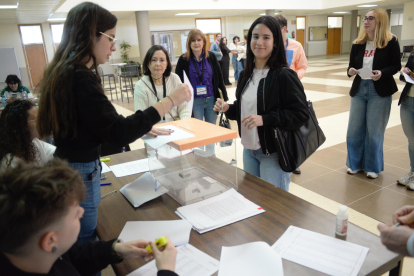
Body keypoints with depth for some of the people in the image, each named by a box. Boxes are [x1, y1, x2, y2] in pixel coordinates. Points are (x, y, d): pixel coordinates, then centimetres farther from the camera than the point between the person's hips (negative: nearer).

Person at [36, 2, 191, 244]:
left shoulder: (65, 71, 6)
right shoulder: (81, 78, -25)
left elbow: (100, 123, 12)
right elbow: (118, 134, -30)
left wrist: (147, 129, 12)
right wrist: (171, 101, -25)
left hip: (68, 166, 9)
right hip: (80, 173, -9)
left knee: (78, 242, 25)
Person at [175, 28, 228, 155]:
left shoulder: (211, 57, 0)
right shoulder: (184, 60, -5)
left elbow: (219, 79, 4)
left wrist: (225, 98, 3)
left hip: (211, 100, 2)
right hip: (194, 101, -2)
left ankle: (211, 157, 31)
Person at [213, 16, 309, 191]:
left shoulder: (284, 75, -15)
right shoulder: (247, 74, 7)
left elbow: (300, 114, -19)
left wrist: (264, 119, -28)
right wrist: (228, 108, -2)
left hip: (274, 153, -7)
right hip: (248, 150, 7)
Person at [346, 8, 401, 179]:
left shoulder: (390, 42, -5)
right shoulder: (358, 43, 5)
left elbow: (396, 66, -2)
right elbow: (351, 66, 9)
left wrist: (382, 73, -21)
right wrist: (351, 71, -14)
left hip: (380, 92, -3)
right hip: (359, 90, 4)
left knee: (374, 132, 3)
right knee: (354, 130, 6)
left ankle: (373, 167, 20)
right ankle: (355, 163, 24)